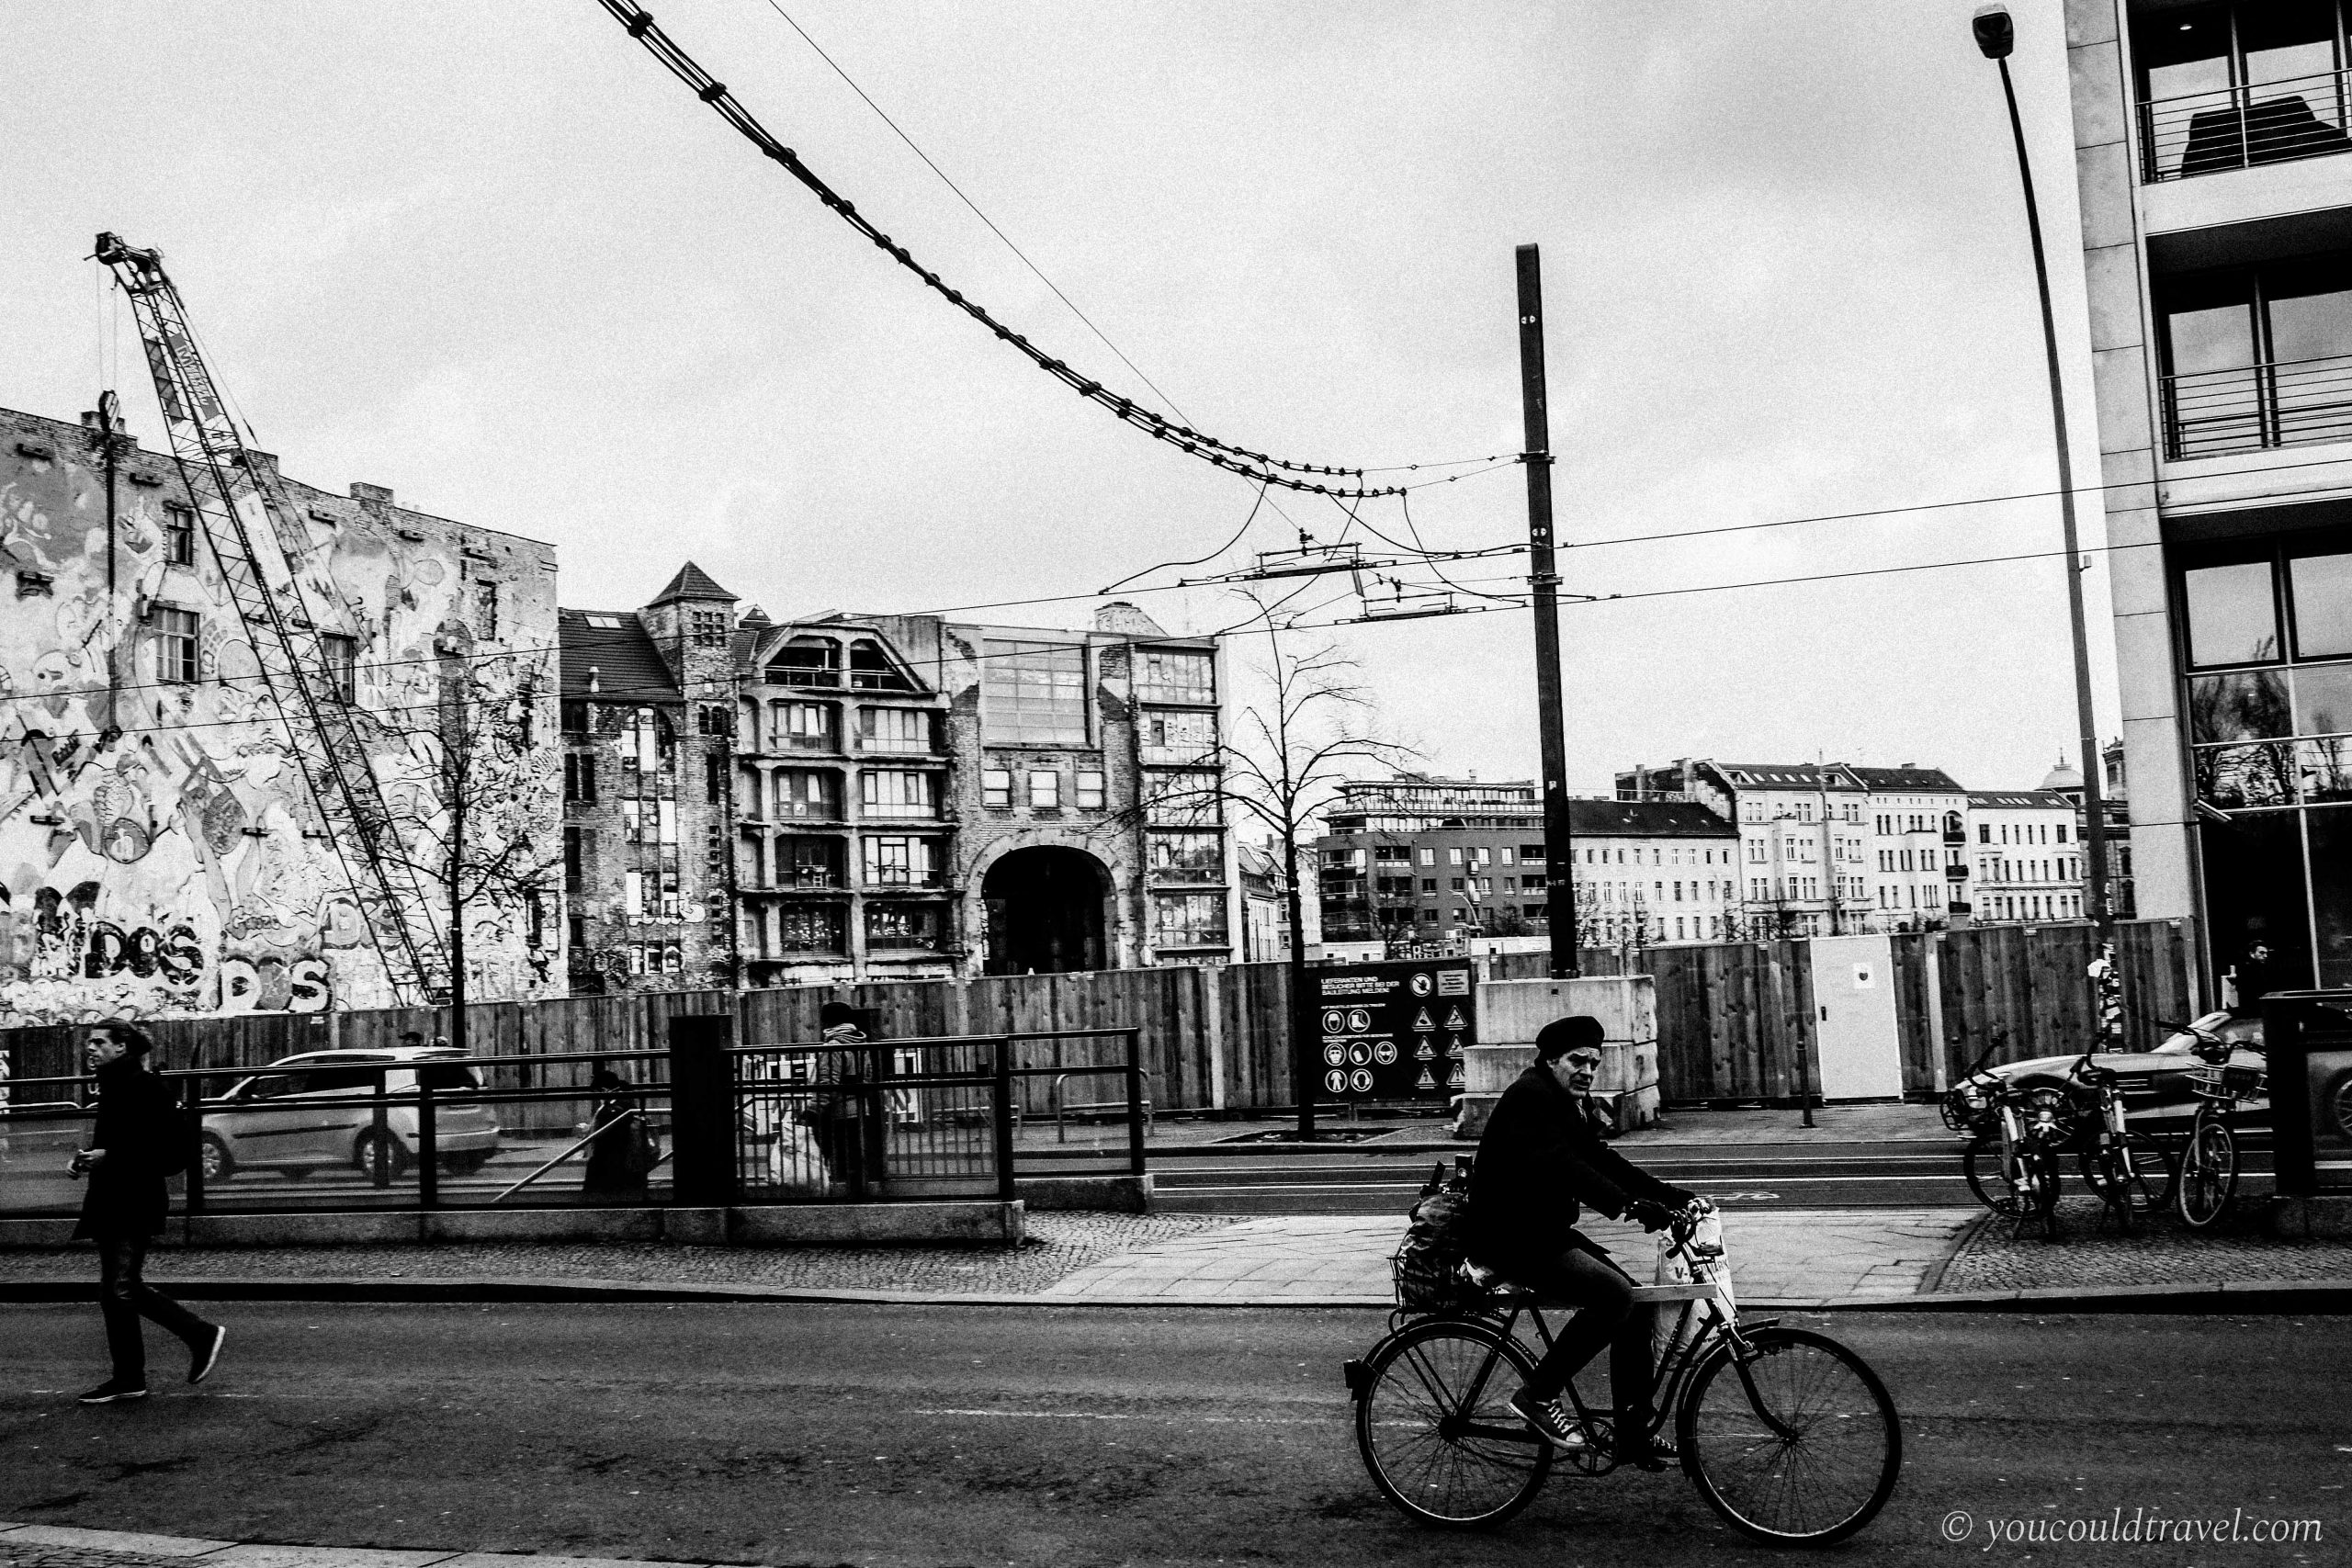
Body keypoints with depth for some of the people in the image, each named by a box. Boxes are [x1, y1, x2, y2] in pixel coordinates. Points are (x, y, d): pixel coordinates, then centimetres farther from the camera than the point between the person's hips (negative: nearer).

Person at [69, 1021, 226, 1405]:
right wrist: (88, 1159, 8)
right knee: (114, 1290, 9)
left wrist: (109, 1156, -19)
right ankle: (128, 1378, 17)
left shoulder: (145, 1086, -13)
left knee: (122, 1288, -11)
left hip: (135, 1202, -9)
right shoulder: (113, 1087, 15)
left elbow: (174, 1148, -18)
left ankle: (201, 1335, 1)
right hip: (111, 1201, 9)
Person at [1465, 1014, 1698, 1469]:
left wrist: (1674, 1197, -1)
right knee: (1614, 1294, -24)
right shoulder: (1529, 1097, -18)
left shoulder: (1573, 1104, 14)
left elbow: (1602, 1159, 11)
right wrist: (1628, 1205, -41)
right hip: (1511, 1238, -10)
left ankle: (1634, 1435, 11)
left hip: (1546, 1231, 10)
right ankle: (1538, 1395, -11)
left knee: (1638, 1305, 3)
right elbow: (1558, 1164, -31)